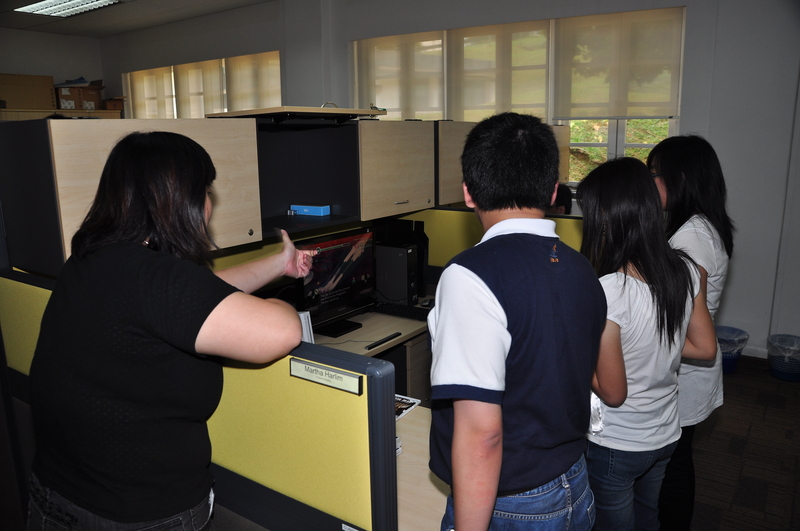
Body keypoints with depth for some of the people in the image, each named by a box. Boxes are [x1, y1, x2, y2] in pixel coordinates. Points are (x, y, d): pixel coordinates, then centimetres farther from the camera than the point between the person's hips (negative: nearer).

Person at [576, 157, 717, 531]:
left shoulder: (606, 292, -31)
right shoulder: (686, 271, -11)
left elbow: (613, 392, -24)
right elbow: (705, 347, 2)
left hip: (616, 446, -6)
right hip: (666, 433, 6)